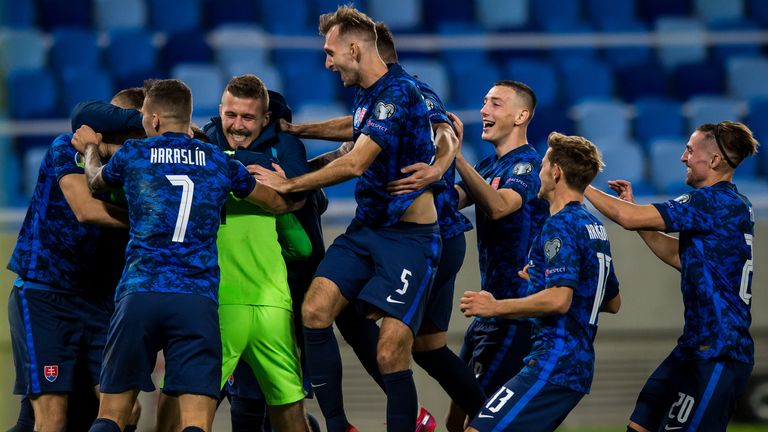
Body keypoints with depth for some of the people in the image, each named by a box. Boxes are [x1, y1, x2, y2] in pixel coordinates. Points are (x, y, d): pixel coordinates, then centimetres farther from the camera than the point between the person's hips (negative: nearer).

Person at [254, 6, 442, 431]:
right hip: (366, 227, 8)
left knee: (390, 352, -14)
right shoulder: (365, 95, 13)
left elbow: (354, 164, -22)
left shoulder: (398, 92, -17)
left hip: (409, 235, -8)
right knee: (315, 309, -12)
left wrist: (289, 184, -11)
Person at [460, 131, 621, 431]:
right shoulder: (595, 228, 17)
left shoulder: (561, 225, -12)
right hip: (579, 365, 10)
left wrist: (495, 307, -14)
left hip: (553, 363, -10)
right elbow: (613, 303, 27)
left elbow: (559, 300, -24)